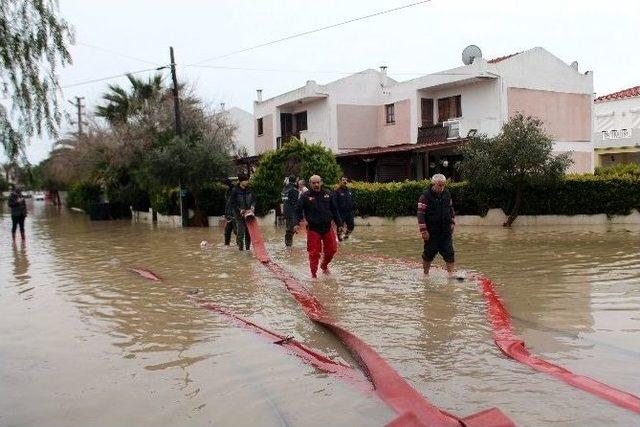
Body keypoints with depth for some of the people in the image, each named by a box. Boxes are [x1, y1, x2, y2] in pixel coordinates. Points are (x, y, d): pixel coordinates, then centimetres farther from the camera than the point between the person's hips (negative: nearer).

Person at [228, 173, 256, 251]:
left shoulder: (249, 190, 6)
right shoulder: (235, 191, -7)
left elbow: (254, 199, 15)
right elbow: (232, 202, -7)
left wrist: (253, 206, -4)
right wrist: (239, 209, -15)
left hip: (248, 212, 4)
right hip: (239, 213, -4)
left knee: (249, 231, 6)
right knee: (241, 230, -8)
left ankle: (248, 247, 15)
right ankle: (240, 247, 1)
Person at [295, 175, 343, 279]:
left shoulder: (327, 195, 6)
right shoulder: (305, 196, -4)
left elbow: (334, 210, 13)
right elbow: (299, 210, -7)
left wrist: (339, 223, 13)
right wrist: (297, 223, -19)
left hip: (327, 228, 4)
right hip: (313, 229, -4)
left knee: (331, 249, 12)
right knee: (314, 252, -3)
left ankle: (324, 265, 39)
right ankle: (314, 274, 12)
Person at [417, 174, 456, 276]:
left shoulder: (447, 194, 5)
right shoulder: (426, 196, -13)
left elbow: (451, 209, 20)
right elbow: (421, 214, -15)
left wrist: (452, 223, 16)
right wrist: (423, 231, -17)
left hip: (446, 230, 4)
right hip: (432, 231, -4)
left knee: (449, 253, -1)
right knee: (429, 253, 6)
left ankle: (451, 274, 4)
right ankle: (426, 274, 22)